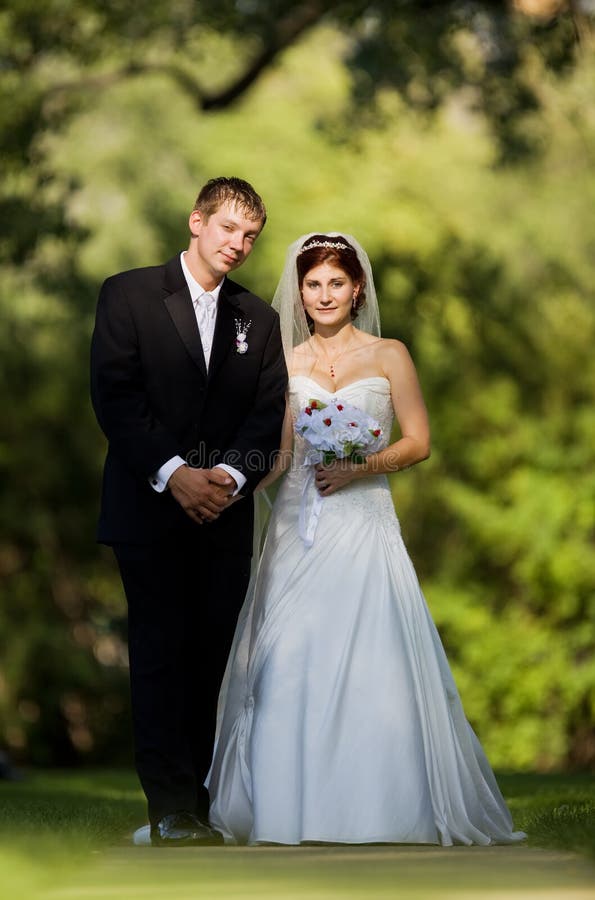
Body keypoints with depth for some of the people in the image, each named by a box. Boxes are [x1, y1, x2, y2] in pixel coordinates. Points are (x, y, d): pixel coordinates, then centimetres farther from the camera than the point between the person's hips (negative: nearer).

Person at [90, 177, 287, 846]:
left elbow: (269, 412, 6)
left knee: (211, 657, 1)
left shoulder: (257, 320, 14)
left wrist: (230, 475, -12)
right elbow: (113, 394, -7)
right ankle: (170, 808, -2)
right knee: (160, 652, -4)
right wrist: (174, 474, -15)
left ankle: (196, 802, 4)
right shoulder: (129, 294, 2)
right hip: (150, 509, -3)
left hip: (225, 514, 3)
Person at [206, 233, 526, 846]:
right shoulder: (285, 363, 10)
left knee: (370, 662, -9)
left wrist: (362, 466, -12)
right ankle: (293, 805, 3)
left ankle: (377, 808, 1)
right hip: (299, 525, 2)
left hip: (363, 519, -2)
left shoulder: (388, 356, 5)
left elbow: (418, 442, 2)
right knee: (291, 663, -5)